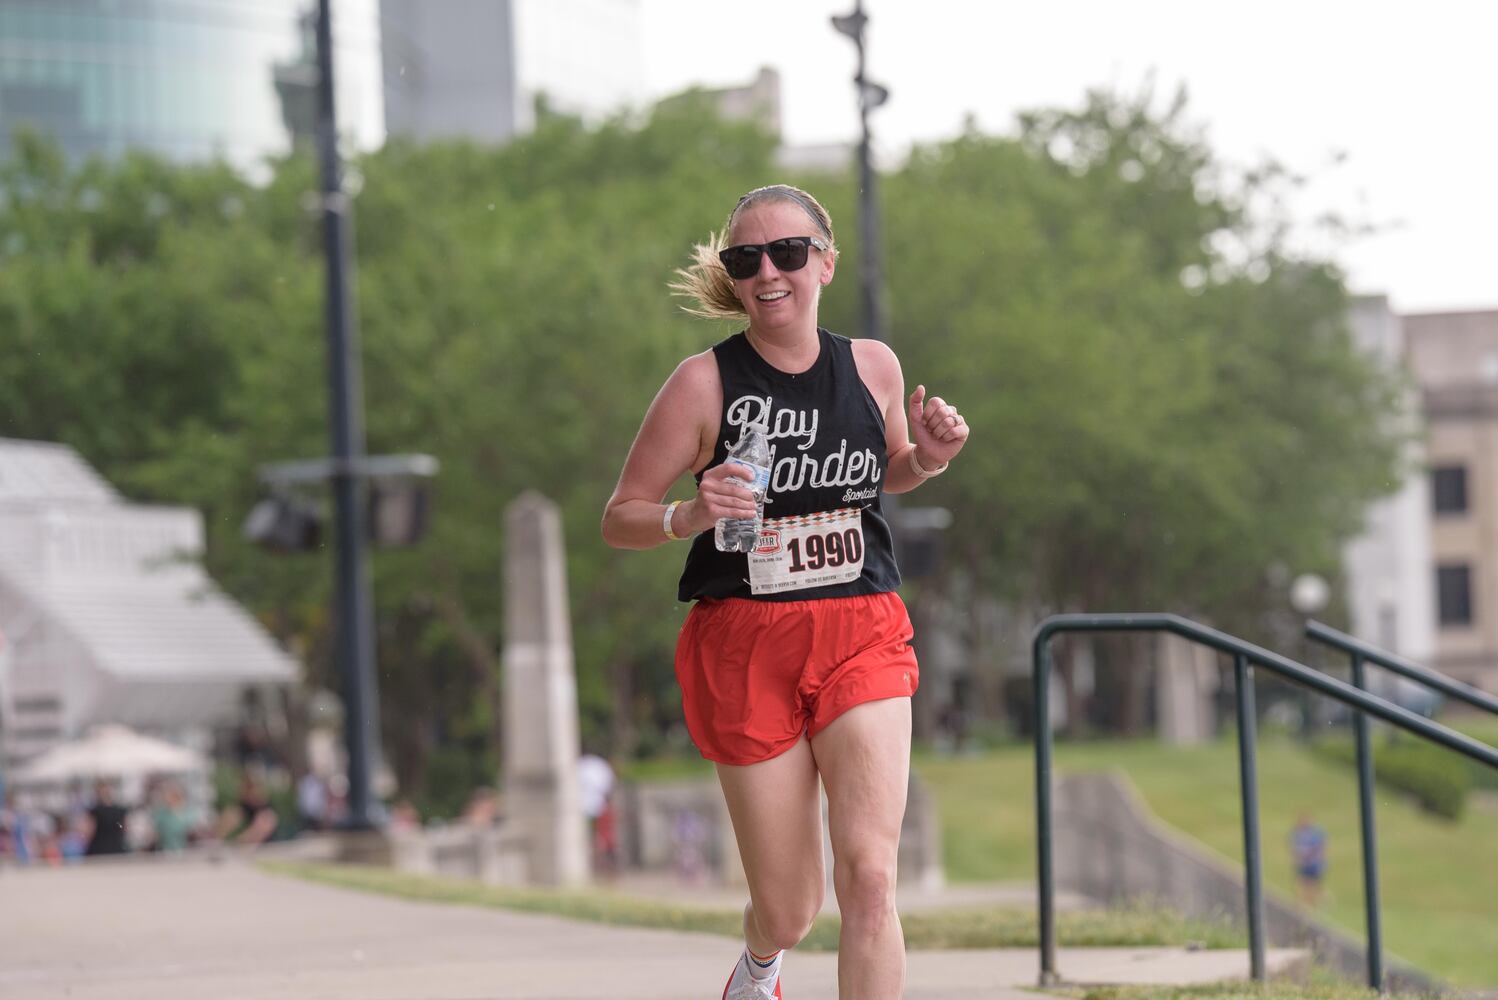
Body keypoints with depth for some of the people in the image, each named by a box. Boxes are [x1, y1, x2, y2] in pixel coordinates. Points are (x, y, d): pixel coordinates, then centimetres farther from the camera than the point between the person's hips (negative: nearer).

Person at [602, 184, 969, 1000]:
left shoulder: (873, 367, 4)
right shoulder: (704, 383, -7)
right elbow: (619, 519, -2)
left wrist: (928, 459, 2)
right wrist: (689, 515, -23)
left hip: (861, 634, 2)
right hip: (744, 644, -2)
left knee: (868, 876, -17)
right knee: (788, 912, 7)